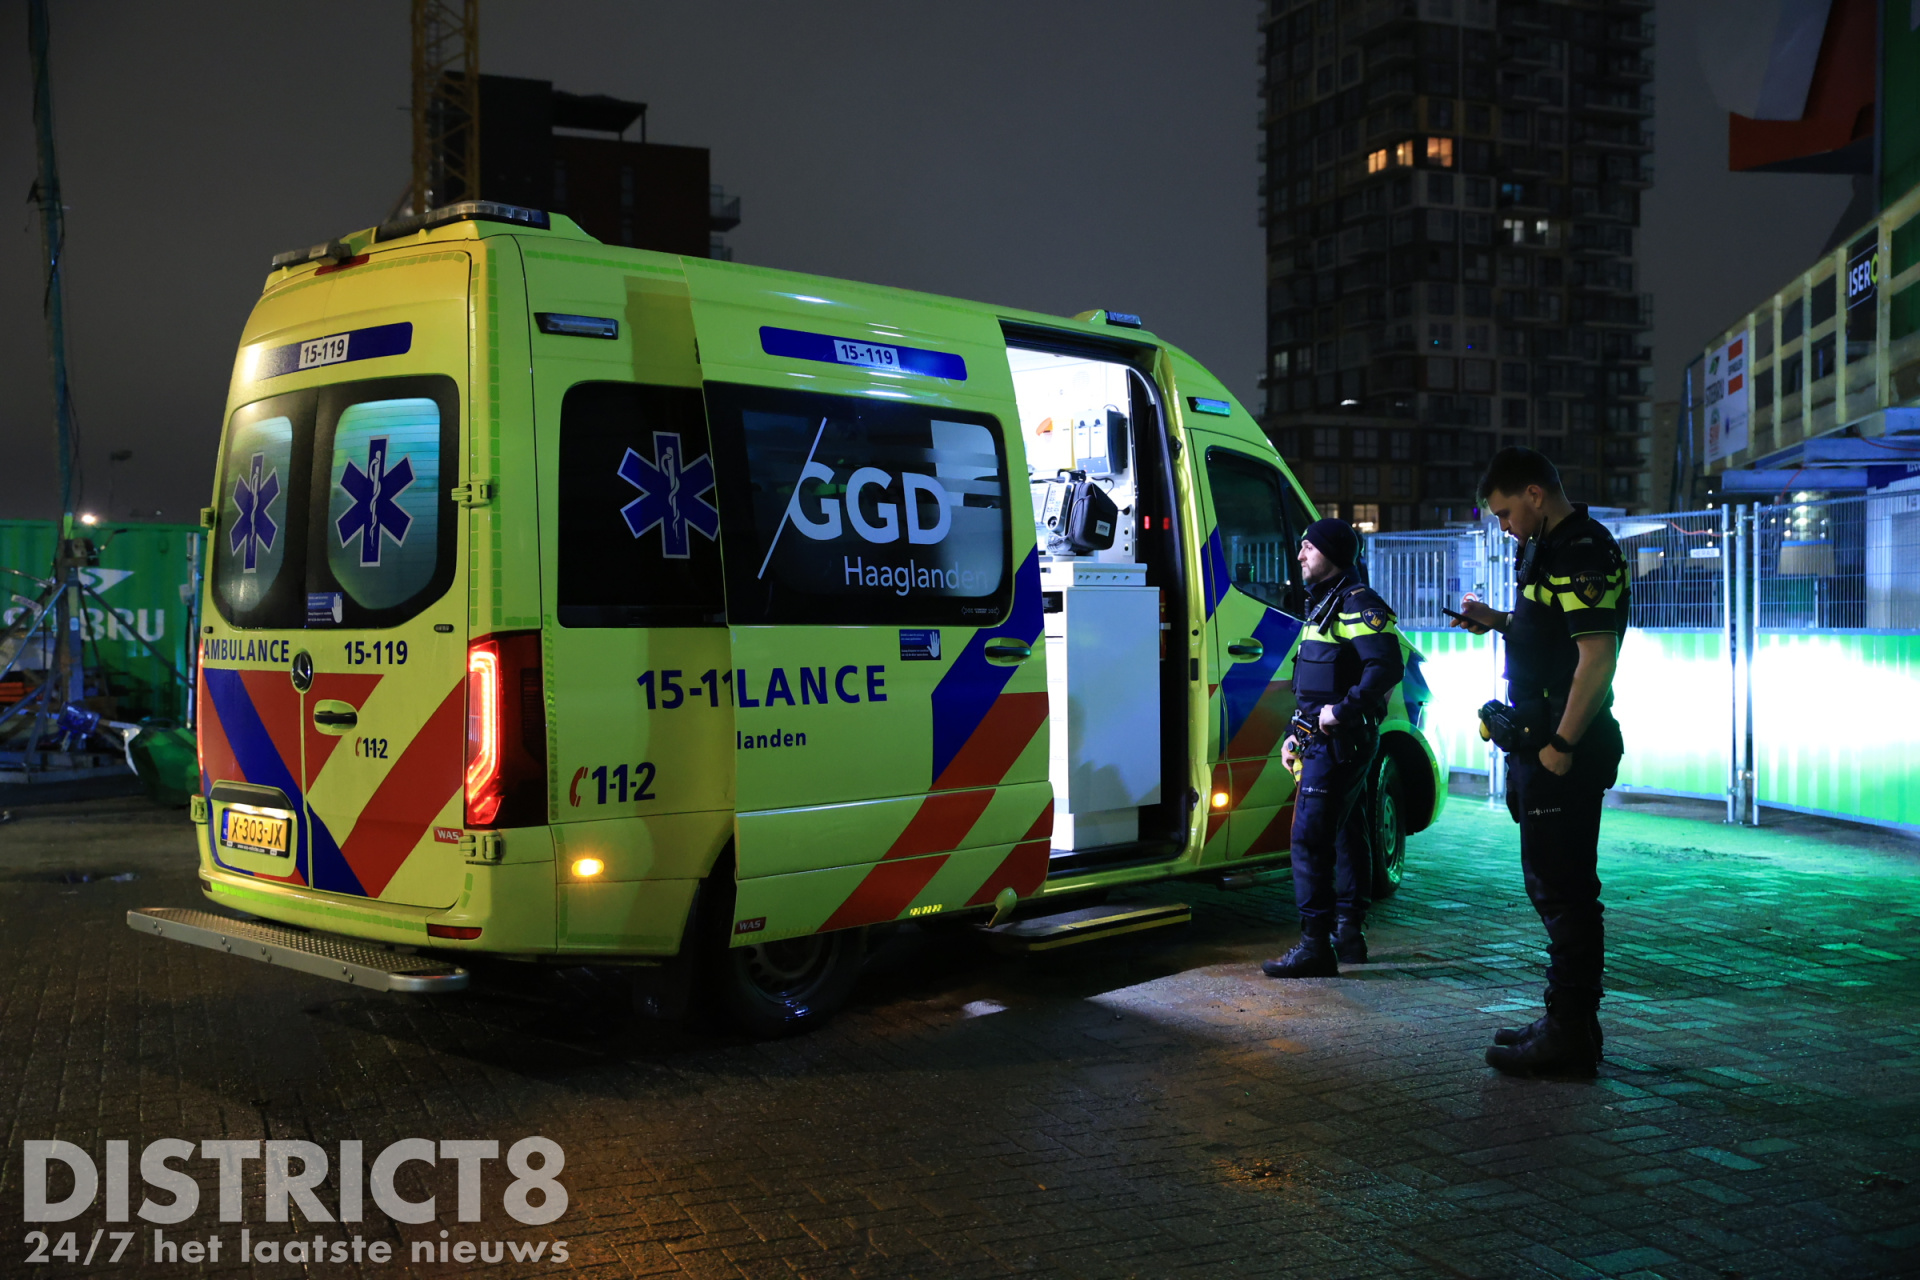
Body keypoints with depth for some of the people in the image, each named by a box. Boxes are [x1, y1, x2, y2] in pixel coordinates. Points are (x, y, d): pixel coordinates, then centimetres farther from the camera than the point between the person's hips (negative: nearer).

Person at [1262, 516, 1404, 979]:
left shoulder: (1357, 603, -14)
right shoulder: (1323, 603, 18)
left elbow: (1387, 666, -26)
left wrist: (1342, 710, -25)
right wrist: (1297, 733, 20)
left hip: (1340, 741, -11)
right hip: (1324, 740, 11)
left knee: (1310, 836, -13)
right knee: (1346, 832, 15)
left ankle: (1315, 946, -12)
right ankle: (1349, 935, 24)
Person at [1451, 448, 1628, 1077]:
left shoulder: (1584, 554, -16)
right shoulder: (1547, 549, 16)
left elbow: (1596, 659, -23)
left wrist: (1561, 746, -24)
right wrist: (1498, 621, 15)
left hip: (1566, 750, -11)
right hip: (1543, 743, 11)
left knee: (1564, 891, -5)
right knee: (1554, 887, 16)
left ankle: (1570, 1037, 2)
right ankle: (1567, 1021, 26)